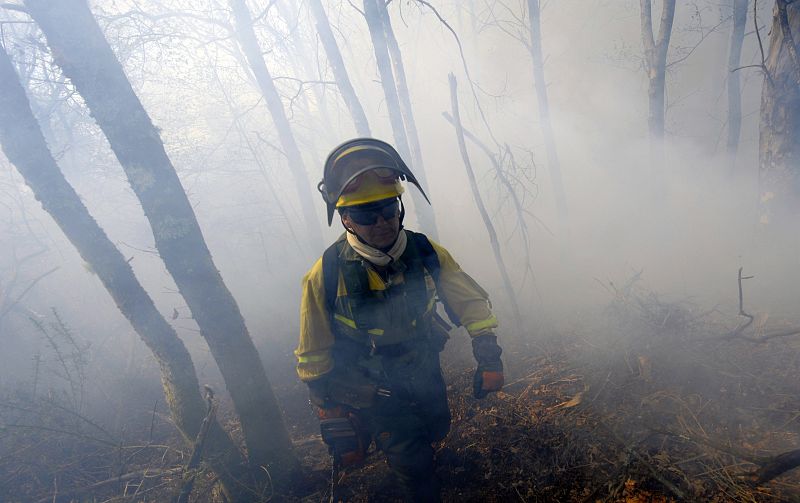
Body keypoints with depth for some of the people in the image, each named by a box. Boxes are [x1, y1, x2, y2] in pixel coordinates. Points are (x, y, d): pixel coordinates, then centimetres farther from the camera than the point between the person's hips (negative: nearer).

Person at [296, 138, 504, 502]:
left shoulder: (426, 253, -21)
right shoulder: (325, 277, -28)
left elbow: (470, 299, -7)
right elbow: (314, 362, -16)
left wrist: (488, 356, -13)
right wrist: (334, 423, -11)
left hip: (425, 372, 4)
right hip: (372, 390, -4)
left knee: (436, 431, 25)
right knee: (415, 466, -2)